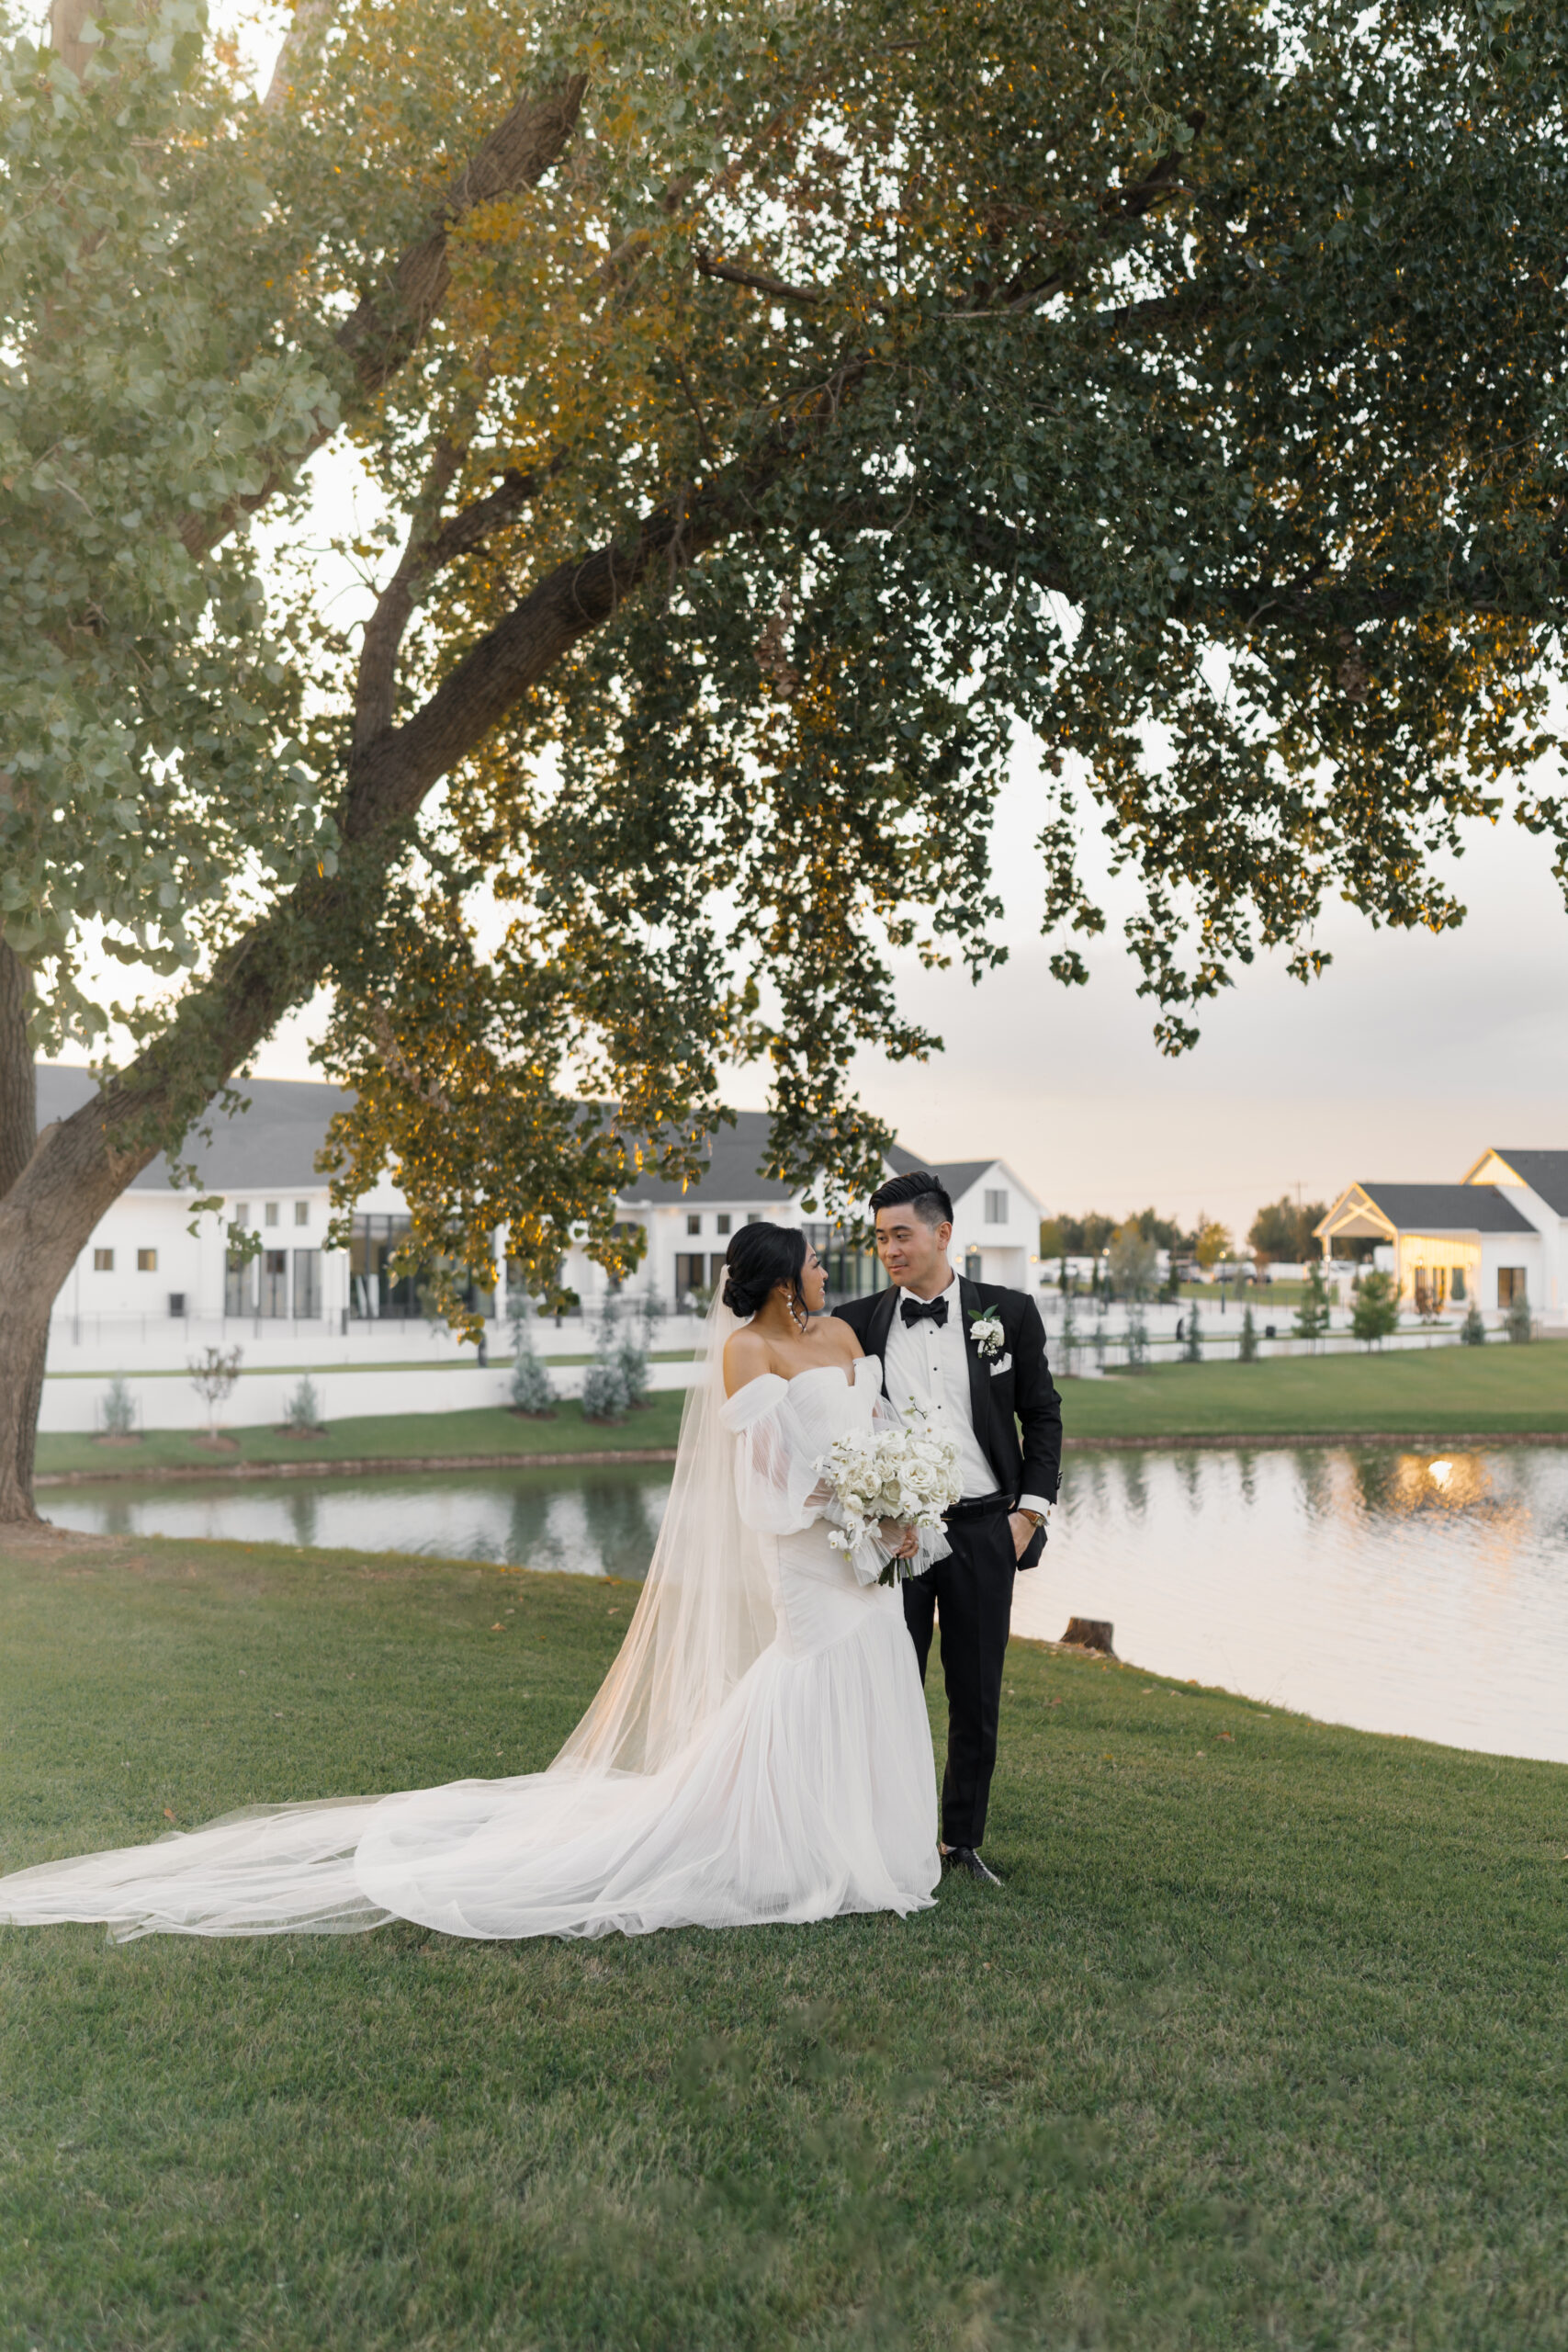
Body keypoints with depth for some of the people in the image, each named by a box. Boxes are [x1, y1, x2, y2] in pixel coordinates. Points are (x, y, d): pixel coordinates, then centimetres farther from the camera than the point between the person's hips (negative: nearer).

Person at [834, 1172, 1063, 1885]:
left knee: (977, 1700, 10)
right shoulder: (858, 1321, 1)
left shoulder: (1008, 1312, 0)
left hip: (984, 1530, 0)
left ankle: (964, 1842, 26)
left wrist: (1031, 1510, -1)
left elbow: (1042, 1414, 6)